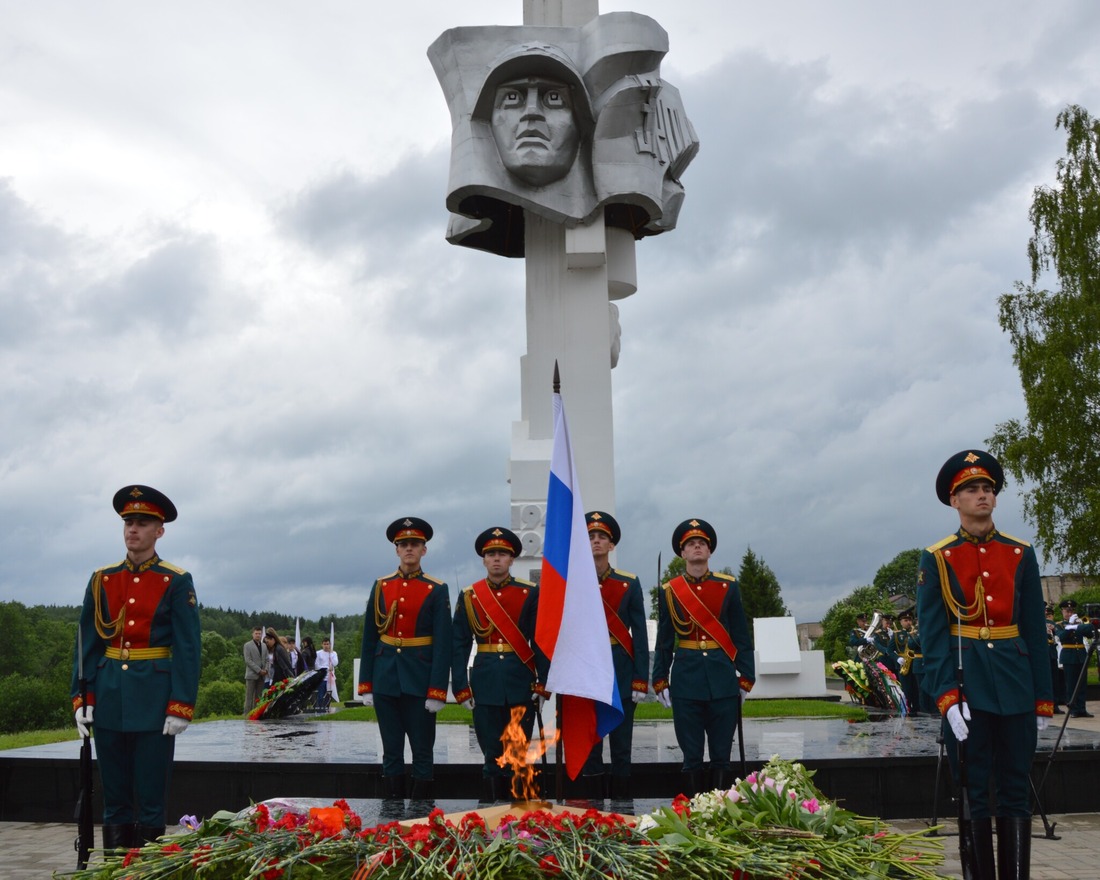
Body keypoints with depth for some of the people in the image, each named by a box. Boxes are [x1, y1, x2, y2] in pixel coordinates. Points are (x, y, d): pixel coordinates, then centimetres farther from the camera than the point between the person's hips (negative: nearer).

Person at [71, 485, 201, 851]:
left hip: (154, 701, -3)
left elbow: (188, 648, -6)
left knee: (150, 801, 2)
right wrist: (82, 698, 0)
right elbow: (87, 643, 8)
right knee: (114, 799, 11)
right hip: (109, 698, 4)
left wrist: (181, 706, -12)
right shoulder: (102, 579, 8)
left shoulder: (177, 582, -3)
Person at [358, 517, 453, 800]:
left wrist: (437, 691, -11)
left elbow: (443, 644, -6)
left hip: (419, 681, -3)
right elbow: (369, 639, 8)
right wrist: (366, 686, 4)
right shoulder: (380, 587, 7)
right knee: (391, 752, 10)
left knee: (422, 752, 4)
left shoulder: (437, 590, -2)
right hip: (385, 681, 3)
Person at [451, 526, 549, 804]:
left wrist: (542, 685, -4)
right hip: (485, 685, 0)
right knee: (492, 755, 4)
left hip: (521, 684, 0)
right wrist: (461, 688, -1)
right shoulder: (469, 597, 6)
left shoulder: (529, 594, 3)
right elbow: (459, 646, 5)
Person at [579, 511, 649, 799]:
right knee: (589, 746, 5)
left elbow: (640, 635, 1)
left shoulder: (630, 583, 3)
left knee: (621, 747, 5)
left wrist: (640, 680, -5)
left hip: (621, 671, 0)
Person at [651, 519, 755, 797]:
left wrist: (746, 678, 2)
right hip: (686, 680, 0)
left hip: (723, 679, 0)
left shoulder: (728, 586, 4)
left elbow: (741, 636, 6)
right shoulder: (669, 591, 4)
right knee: (692, 757, 5)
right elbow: (664, 641, 7)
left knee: (722, 756, 4)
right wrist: (660, 681, 4)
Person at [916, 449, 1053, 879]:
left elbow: (1035, 631, 7)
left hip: (1015, 683, 2)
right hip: (966, 685, -2)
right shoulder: (936, 559, 0)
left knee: (1016, 790, 7)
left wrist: (1043, 698, 4)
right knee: (973, 793, 4)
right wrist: (947, 696, -14)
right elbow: (932, 634, -4)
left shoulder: (1021, 554, 7)